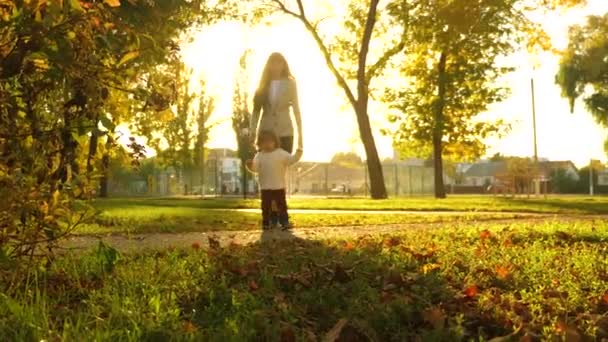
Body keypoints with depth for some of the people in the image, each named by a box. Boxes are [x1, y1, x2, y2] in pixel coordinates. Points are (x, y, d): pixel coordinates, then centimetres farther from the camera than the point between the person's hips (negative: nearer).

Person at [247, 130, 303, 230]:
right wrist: (251, 165, -25)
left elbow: (291, 160, -2)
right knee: (266, 206, 4)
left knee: (281, 204, 4)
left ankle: (284, 222, 11)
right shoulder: (259, 156, 3)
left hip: (279, 187, -1)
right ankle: (266, 223, 13)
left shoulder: (281, 153, 0)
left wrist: (298, 154, -18)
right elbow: (255, 168, -4)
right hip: (265, 187, 1)